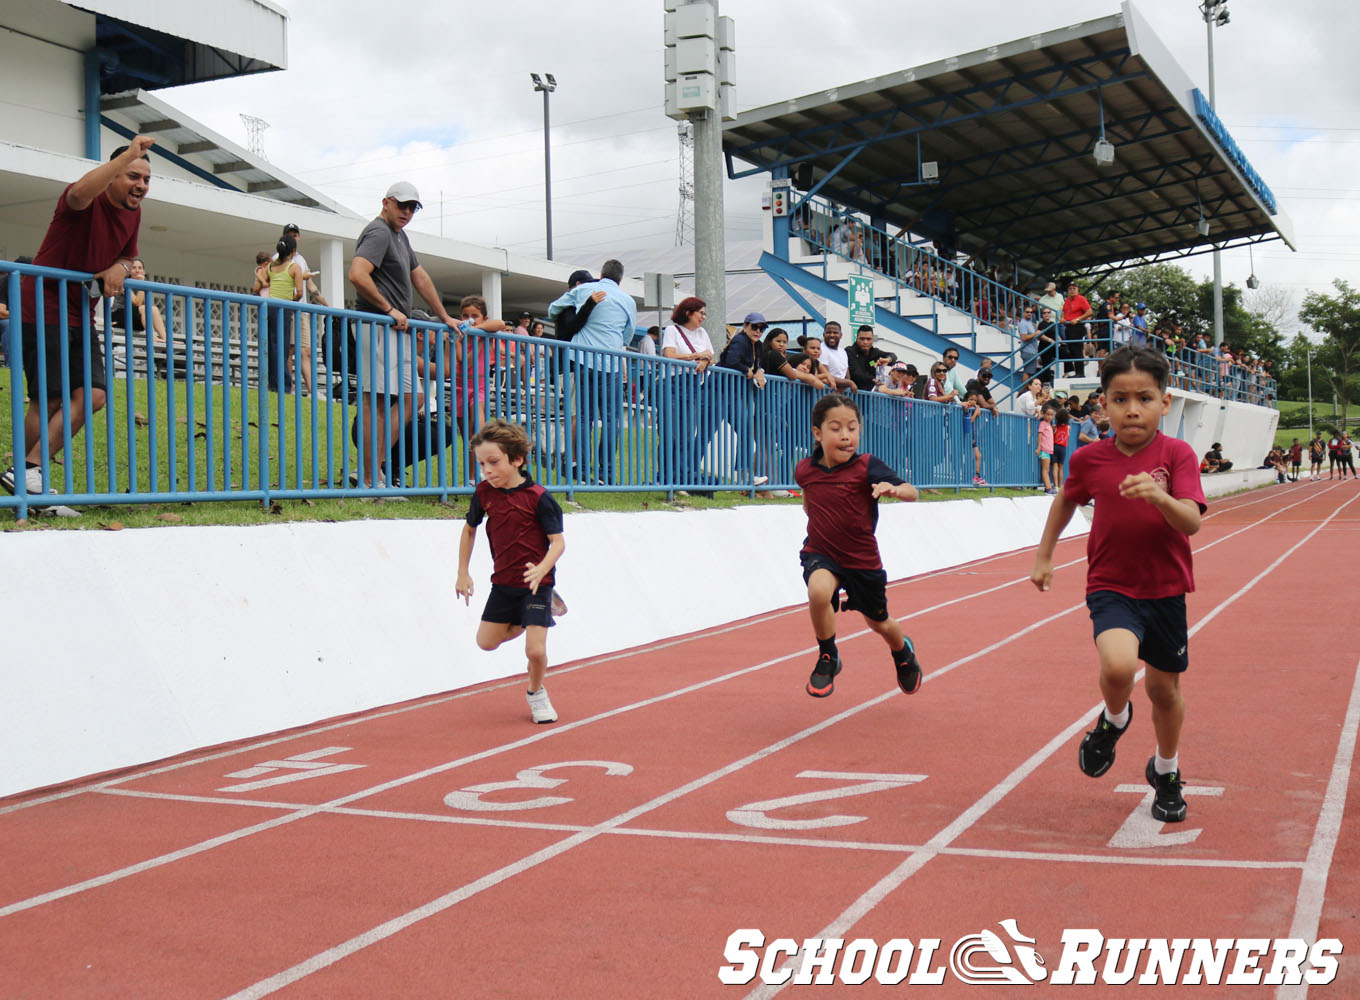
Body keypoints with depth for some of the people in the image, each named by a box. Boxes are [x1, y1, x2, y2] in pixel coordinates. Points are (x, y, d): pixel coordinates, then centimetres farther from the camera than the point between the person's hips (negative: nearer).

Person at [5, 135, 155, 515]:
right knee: (48, 401, -6)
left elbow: (129, 257, 22)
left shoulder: (134, 212, 9)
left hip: (81, 317, 8)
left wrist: (120, 267, -3)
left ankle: (27, 470, -6)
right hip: (44, 310, -7)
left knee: (93, 396, -7)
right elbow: (81, 193, -41)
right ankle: (27, 472, 4)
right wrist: (128, 154, -38)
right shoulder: (89, 201, -15)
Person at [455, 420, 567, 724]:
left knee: (535, 650, -12)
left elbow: (558, 542, -17)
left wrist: (541, 569, -35)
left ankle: (536, 693, 20)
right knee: (487, 642, 10)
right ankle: (533, 615, 35)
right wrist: (462, 573, 12)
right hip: (503, 582, 5)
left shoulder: (538, 497, -18)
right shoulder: (484, 493, -3)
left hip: (536, 582, -5)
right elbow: (469, 529, 14)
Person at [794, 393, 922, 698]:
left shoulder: (866, 467, -17)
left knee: (879, 623, 18)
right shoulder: (805, 470, -6)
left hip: (863, 559, -1)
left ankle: (903, 652, 56)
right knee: (819, 591, -34)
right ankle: (828, 658, -9)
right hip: (820, 554, 1)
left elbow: (912, 492, -29)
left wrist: (894, 488, -47)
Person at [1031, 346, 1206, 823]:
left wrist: (1160, 497, -41)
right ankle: (1114, 719, 9)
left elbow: (1192, 522, -22)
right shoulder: (1090, 459, -5)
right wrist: (1044, 556, 19)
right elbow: (1067, 500, 16)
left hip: (1165, 589, 1)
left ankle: (1166, 772, 42)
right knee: (1118, 666, -28)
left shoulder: (1177, 454, -11)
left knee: (1165, 688, 14)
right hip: (1110, 587, 0)